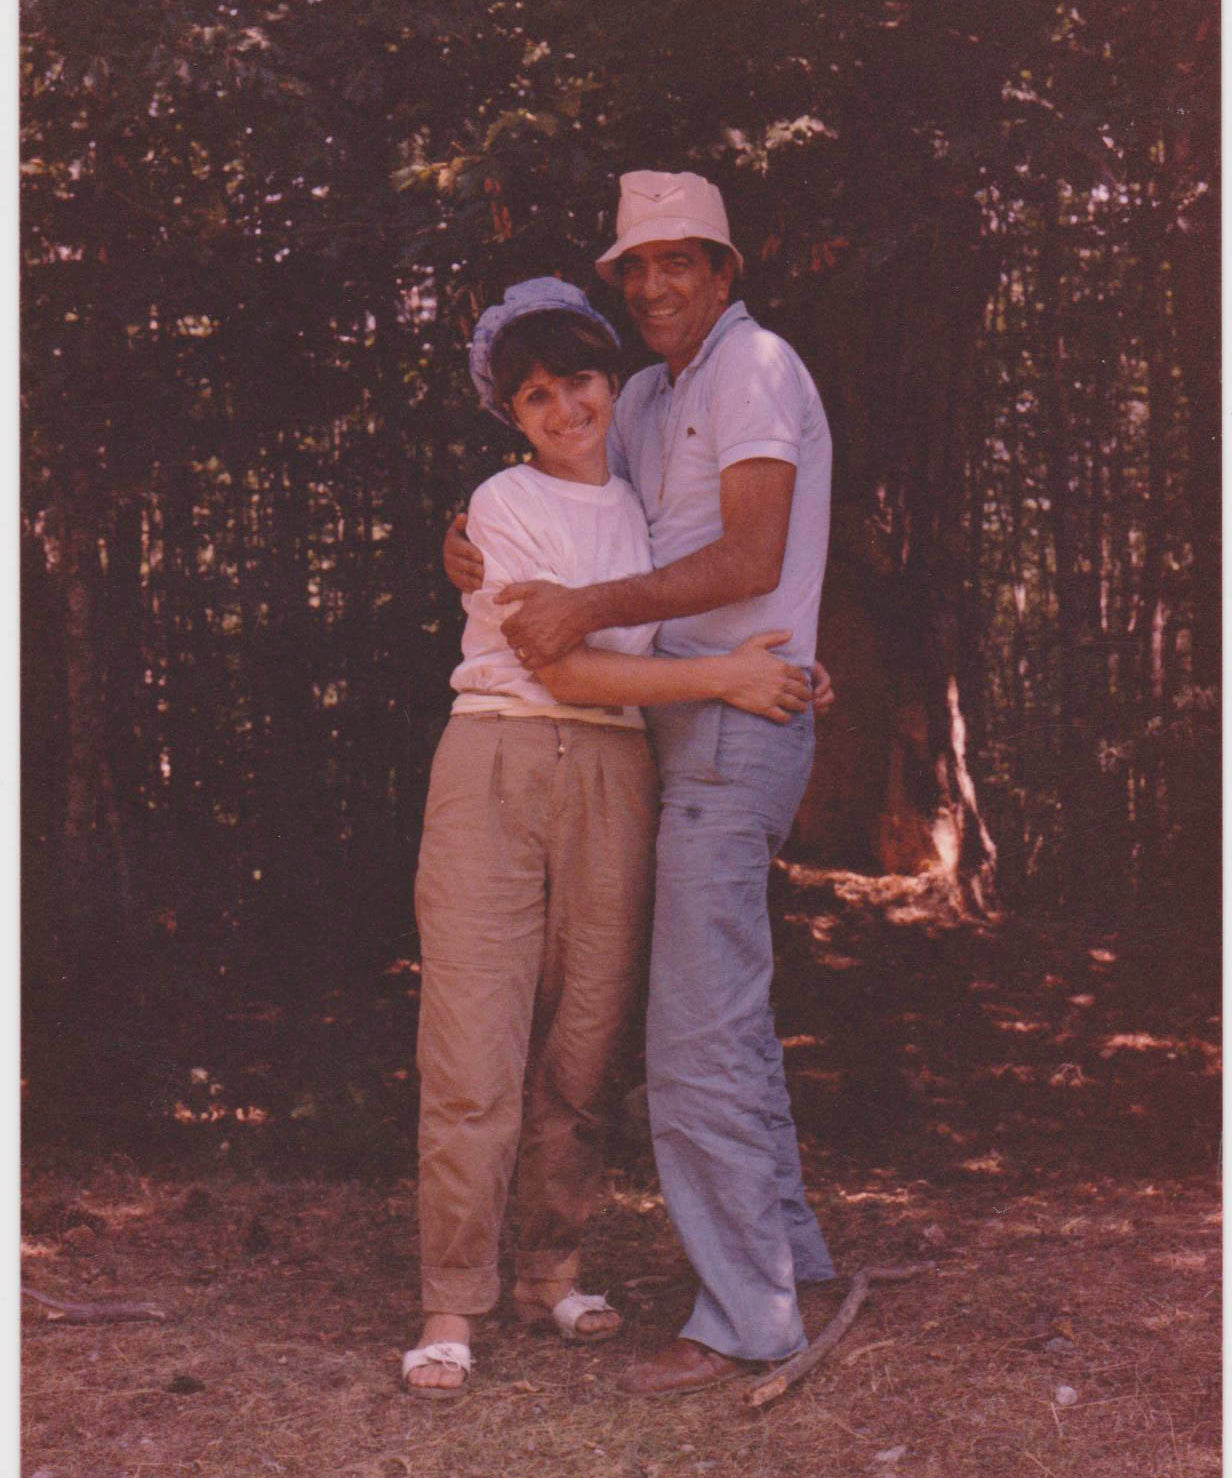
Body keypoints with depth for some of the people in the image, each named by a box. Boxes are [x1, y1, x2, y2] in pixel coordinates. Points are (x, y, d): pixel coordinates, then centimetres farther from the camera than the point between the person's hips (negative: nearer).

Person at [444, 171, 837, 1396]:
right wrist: (474, 547, -4)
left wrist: (587, 608, -24)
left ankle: (743, 1314, -3)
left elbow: (751, 560, -20)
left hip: (733, 729, -10)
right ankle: (785, 1244, 30)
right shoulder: (652, 396, 18)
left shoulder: (755, 366, -9)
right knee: (724, 1011, 18)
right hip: (686, 732, 10)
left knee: (697, 1030, -10)